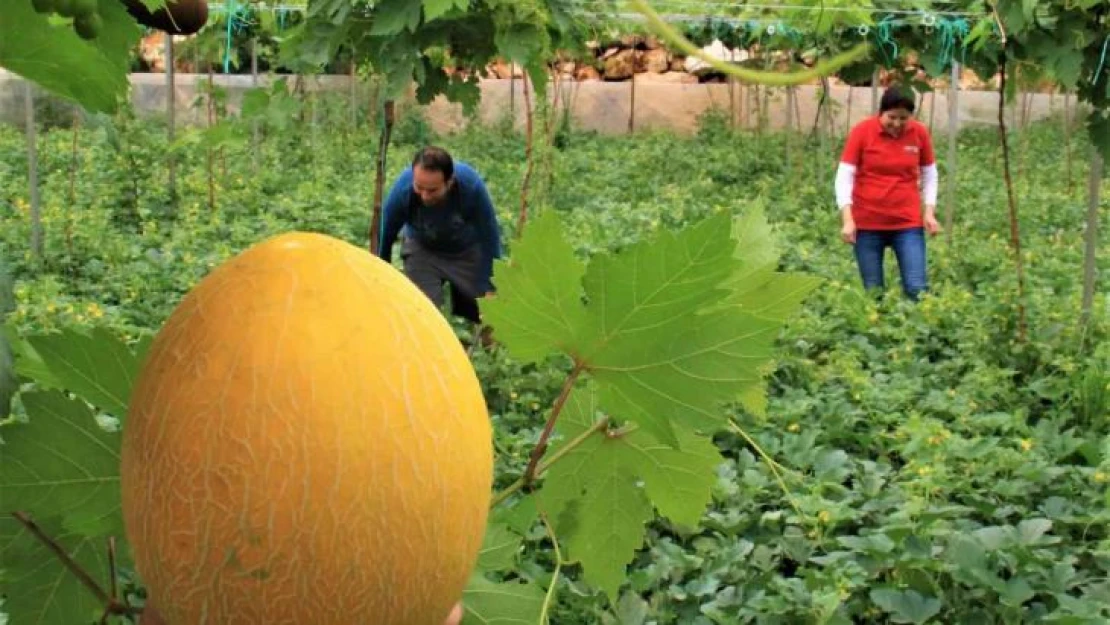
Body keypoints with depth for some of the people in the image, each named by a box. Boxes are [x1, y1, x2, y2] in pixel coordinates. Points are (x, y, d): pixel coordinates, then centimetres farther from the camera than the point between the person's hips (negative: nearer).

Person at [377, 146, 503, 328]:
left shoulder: (471, 185, -36)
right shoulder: (402, 190, -34)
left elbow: (490, 237, -21)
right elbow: (385, 237, -13)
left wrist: (490, 290, -19)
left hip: (467, 252, 0)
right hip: (423, 251, 0)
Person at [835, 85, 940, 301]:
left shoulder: (920, 133, 0)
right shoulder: (862, 131, -7)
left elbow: (929, 175, 12)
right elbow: (844, 176, -7)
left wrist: (929, 211, 0)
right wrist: (847, 219, -15)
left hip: (908, 222, 1)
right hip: (867, 223, -1)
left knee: (917, 288, -6)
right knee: (873, 291, 4)